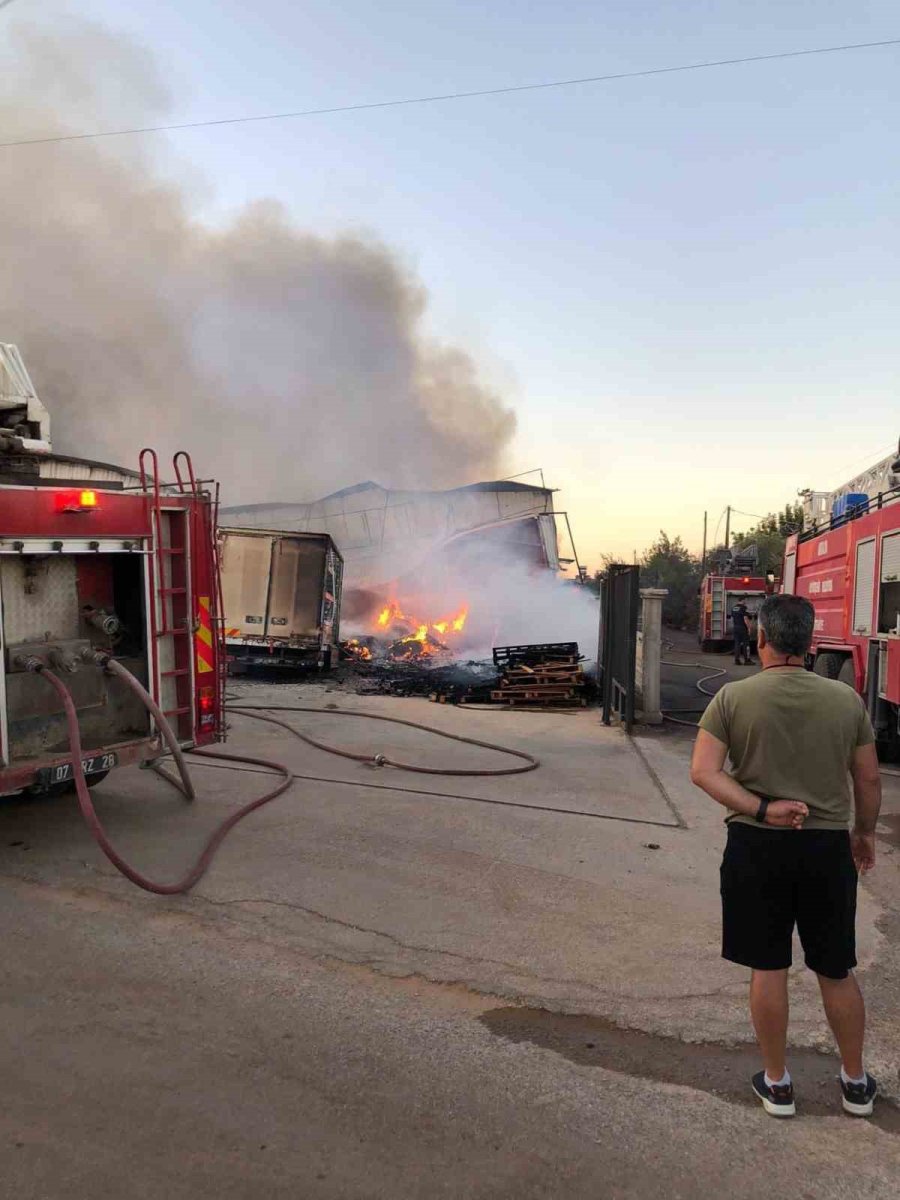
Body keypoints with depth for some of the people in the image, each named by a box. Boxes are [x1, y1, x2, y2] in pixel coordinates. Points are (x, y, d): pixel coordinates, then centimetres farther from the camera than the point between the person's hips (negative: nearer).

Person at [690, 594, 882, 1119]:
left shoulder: (734, 697, -8)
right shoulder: (846, 699, -3)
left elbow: (703, 771, -15)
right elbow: (869, 780, 5)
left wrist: (761, 810, -13)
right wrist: (865, 832, 19)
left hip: (757, 846, -1)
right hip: (828, 846, 2)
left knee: (768, 968, 12)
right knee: (837, 971, 18)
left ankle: (777, 1083, 26)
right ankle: (857, 1082, 35)